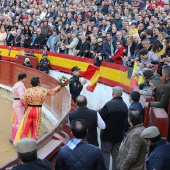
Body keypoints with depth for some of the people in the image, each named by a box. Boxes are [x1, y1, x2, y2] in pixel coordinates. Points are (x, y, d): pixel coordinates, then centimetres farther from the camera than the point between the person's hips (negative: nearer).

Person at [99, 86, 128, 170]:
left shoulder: (110, 104, -18)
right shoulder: (125, 105, 2)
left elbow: (100, 117, -15)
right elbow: (125, 120, 8)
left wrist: (99, 111, 4)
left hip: (107, 134, -6)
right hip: (119, 135, 6)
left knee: (105, 154, 3)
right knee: (116, 154, 14)